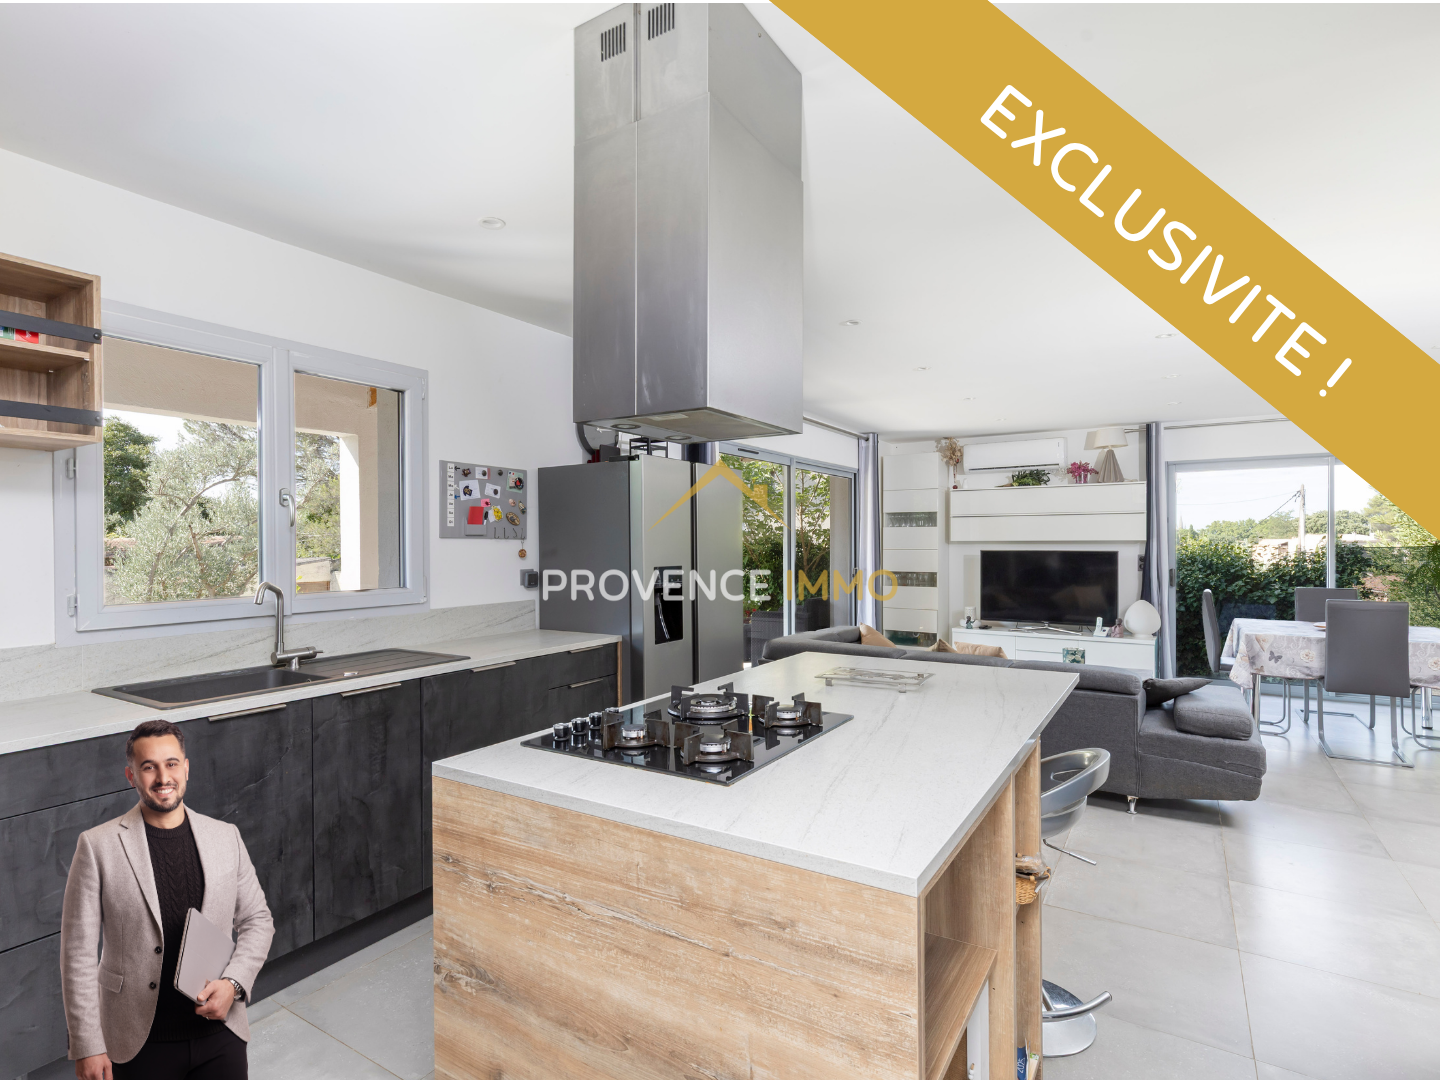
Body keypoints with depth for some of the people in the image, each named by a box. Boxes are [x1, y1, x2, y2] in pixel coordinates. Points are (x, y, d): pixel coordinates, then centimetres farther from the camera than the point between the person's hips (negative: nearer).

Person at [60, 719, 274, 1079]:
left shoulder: (226, 837, -3)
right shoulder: (98, 846, -10)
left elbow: (257, 920, 5)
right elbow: (78, 951, -6)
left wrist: (234, 983, -9)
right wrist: (87, 1046, -6)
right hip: (141, 1042, -2)